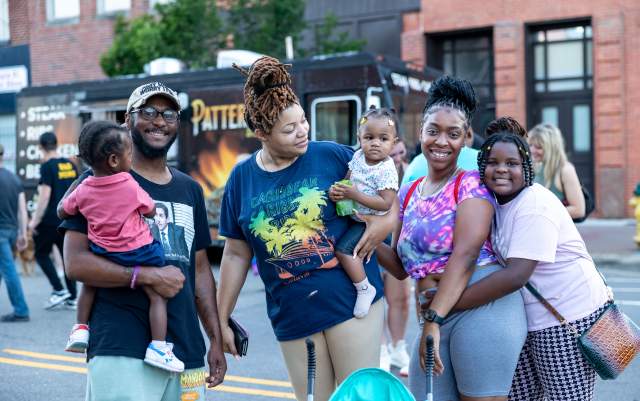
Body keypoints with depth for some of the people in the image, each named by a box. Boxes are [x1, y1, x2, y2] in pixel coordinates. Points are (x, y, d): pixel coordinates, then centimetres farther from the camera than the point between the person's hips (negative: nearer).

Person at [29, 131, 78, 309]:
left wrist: (35, 220, -11)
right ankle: (72, 298, 11)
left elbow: (44, 196, -16)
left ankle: (59, 290, -1)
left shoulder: (47, 166, -11)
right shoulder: (71, 165, 9)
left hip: (50, 219, -6)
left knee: (41, 254, 9)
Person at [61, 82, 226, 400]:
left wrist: (216, 340, 13)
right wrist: (148, 276, -17)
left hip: (187, 353, 5)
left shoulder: (190, 190, 16)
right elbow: (75, 262, -9)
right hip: (121, 353, -5)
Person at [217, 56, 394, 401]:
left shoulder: (332, 156, -6)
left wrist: (388, 219, -11)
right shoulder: (241, 178, 1)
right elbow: (236, 255, 7)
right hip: (291, 316, 2)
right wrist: (222, 319, 9)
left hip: (352, 300, -2)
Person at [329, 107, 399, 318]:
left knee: (343, 248, -19)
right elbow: (347, 178, 7)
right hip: (354, 215, 8)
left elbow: (385, 204, -28)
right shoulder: (358, 156, -3)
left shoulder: (387, 170, -24)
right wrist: (336, 190, -17)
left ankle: (365, 288, -7)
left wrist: (355, 195, -31)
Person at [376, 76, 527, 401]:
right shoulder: (408, 194, 15)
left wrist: (433, 319, -23)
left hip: (483, 306, -6)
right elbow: (401, 267, 18)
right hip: (435, 315, 6)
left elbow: (465, 254, -16)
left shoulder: (471, 184, -4)